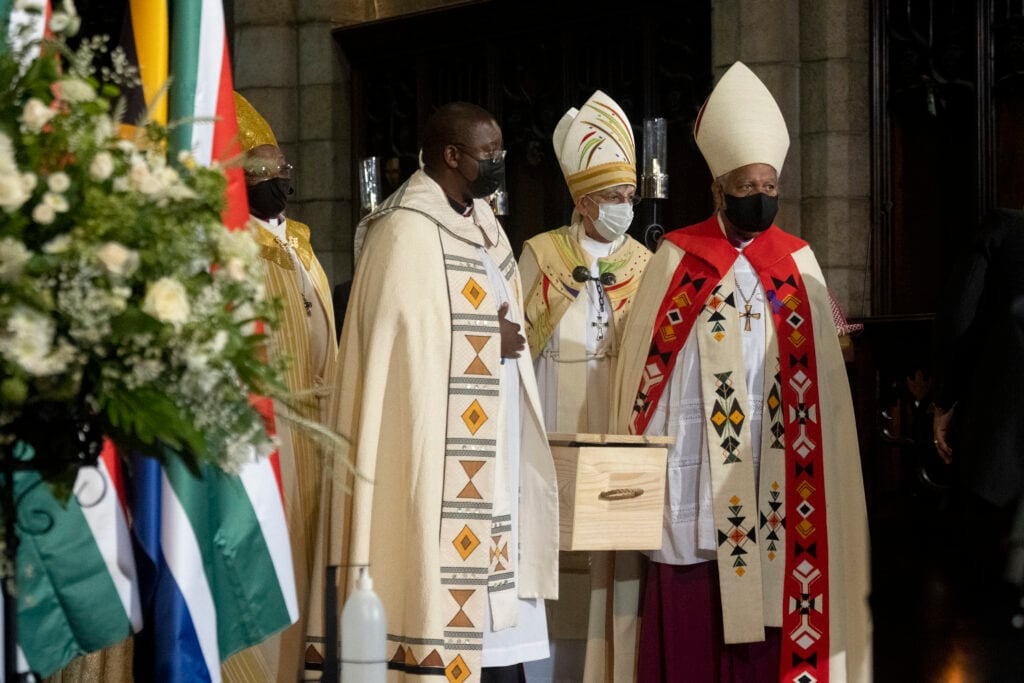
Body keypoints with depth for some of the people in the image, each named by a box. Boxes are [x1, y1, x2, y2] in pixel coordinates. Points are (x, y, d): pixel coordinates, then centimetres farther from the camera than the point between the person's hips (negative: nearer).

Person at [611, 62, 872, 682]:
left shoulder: (797, 264, 10)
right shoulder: (677, 259, 4)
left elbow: (821, 374, 10)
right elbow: (646, 363, 3)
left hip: (771, 472, 2)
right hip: (694, 469, -2)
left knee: (767, 629, 1)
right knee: (690, 629, -2)